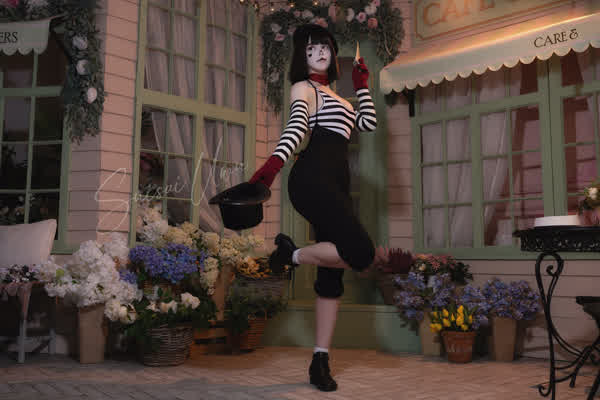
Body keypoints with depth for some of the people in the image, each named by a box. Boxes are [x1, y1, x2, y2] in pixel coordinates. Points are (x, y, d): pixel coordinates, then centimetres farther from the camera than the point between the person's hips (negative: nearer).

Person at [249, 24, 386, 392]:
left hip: (335, 185, 8)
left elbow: (369, 123, 32)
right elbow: (295, 126, -15)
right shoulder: (304, 88, 6)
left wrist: (362, 85, 30)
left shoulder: (332, 96, 30)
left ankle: (321, 360, 6)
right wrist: (275, 161, -32)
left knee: (333, 273, 2)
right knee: (362, 253, -22)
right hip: (313, 179, -8)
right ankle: (292, 254, 0)